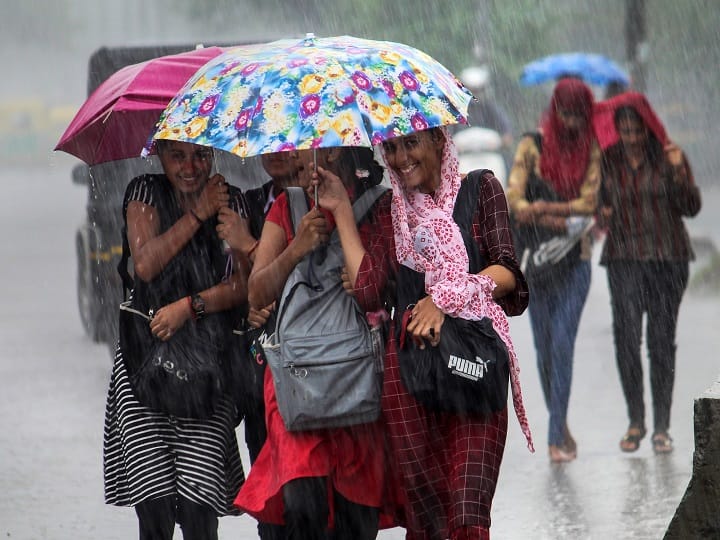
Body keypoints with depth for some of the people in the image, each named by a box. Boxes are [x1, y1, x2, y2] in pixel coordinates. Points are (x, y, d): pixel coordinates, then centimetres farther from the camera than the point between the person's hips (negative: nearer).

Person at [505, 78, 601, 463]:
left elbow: (587, 202, -4)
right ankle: (559, 424, 19)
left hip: (575, 257, -1)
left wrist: (545, 208, -18)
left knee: (562, 341, -12)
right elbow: (514, 200, -7)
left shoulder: (591, 150, 3)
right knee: (544, 345, 4)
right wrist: (557, 222, -20)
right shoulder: (533, 145, 0)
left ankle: (556, 435, -12)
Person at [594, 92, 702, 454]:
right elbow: (598, 206, 16)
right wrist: (602, 215, -6)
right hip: (624, 258, 1)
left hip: (668, 257, -1)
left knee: (662, 340, -2)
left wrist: (679, 172, -17)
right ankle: (635, 421, 3)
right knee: (626, 338, -10)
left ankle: (661, 427, 3)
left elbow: (691, 208, -3)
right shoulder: (607, 162, 5)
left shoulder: (668, 157, 1)